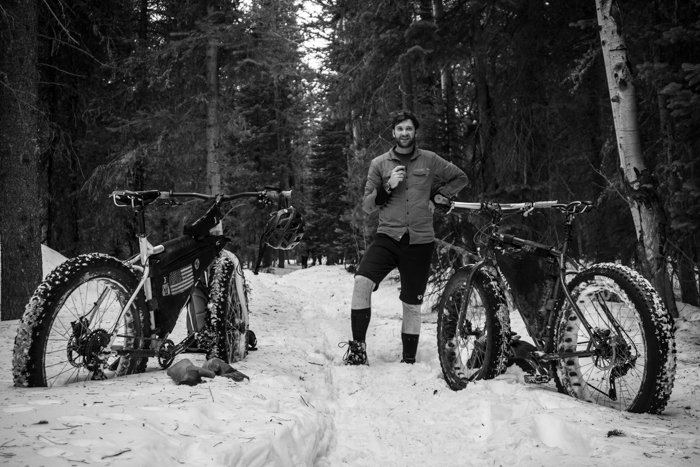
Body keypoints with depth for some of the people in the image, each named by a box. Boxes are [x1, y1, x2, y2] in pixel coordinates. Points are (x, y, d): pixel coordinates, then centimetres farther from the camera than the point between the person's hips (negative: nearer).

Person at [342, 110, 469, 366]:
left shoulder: (430, 160, 5)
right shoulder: (379, 164, 6)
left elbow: (461, 178, 17)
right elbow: (367, 206, 3)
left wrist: (437, 196, 4)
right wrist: (388, 186, -13)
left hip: (420, 242, 0)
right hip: (388, 237, 0)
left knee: (412, 305, 7)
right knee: (362, 282, -25)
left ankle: (409, 360, 22)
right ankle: (358, 347, -16)